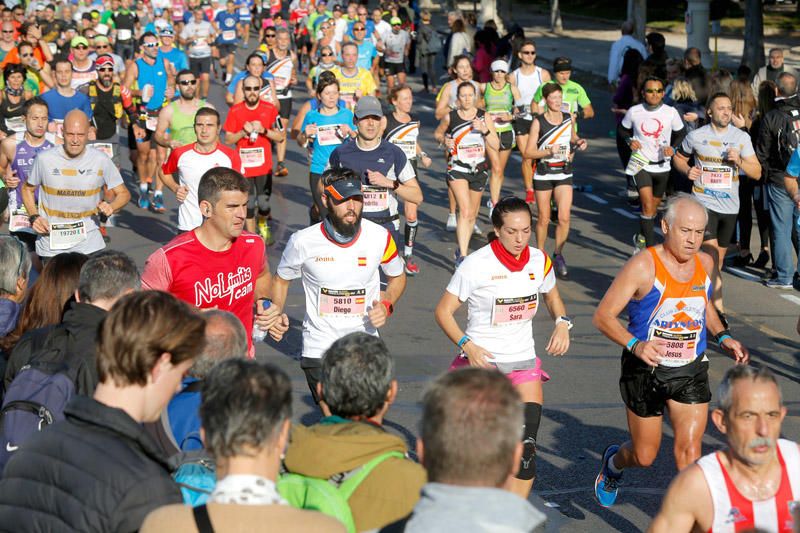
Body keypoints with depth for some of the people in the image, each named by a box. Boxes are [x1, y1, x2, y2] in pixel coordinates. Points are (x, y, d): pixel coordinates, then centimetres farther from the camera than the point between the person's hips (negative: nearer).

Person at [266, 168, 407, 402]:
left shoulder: (380, 237, -6)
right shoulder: (303, 241, -10)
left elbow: (397, 277, 13)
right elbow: (281, 279, 9)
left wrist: (386, 305, -6)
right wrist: (276, 313, -9)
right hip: (319, 349, -1)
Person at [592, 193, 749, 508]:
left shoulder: (705, 264, 0)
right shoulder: (643, 266, -18)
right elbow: (602, 317, -17)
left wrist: (723, 338, 4)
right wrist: (635, 345, -33)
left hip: (692, 371, 4)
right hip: (646, 372, -3)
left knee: (689, 449, -6)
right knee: (645, 456, 10)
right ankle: (613, 464, 44)